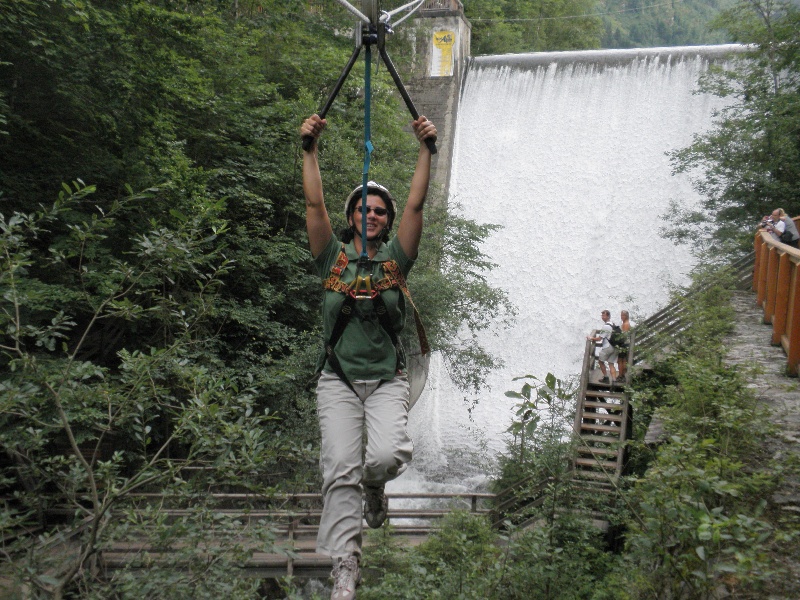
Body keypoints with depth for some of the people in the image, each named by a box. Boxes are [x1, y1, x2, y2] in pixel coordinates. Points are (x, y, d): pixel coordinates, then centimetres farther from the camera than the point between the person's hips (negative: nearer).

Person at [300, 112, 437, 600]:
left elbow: (417, 204, -1)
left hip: (387, 379, 0)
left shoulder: (395, 258, 8)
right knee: (341, 469, -11)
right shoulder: (333, 256, 7)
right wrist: (310, 148, -8)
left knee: (389, 455, -22)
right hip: (339, 379, 0)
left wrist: (426, 149, -6)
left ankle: (374, 485, 16)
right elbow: (315, 204, -2)